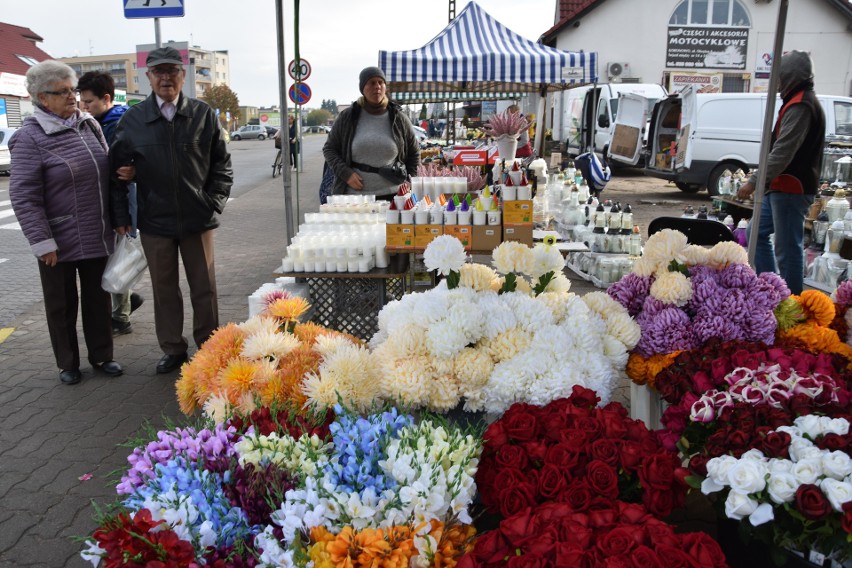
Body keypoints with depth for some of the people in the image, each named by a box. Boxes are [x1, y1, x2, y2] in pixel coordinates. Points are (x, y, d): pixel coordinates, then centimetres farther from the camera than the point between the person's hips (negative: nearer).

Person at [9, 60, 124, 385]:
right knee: (62, 304, 10)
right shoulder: (31, 137, -11)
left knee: (98, 298, 14)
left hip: (98, 236, 5)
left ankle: (101, 355, 29)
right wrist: (43, 243, -16)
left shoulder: (89, 124, 5)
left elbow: (106, 172, 18)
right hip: (59, 242, -5)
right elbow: (23, 196, -13)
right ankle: (67, 363, 26)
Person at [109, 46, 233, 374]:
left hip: (198, 220, -1)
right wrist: (120, 217, 0)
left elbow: (222, 164, 7)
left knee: (204, 289, 8)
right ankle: (172, 350, 26)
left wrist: (215, 202, -2)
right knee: (164, 291, 12)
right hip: (154, 222, 1)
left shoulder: (204, 115, 1)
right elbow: (117, 170, 5)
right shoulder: (132, 120, 1)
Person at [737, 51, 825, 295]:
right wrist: (760, 180, 21)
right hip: (781, 186, 11)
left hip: (791, 189, -11)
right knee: (757, 234, 18)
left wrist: (754, 181, -23)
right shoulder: (798, 102, 18)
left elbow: (783, 152, -24)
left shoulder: (801, 106, -16)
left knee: (788, 247, -7)